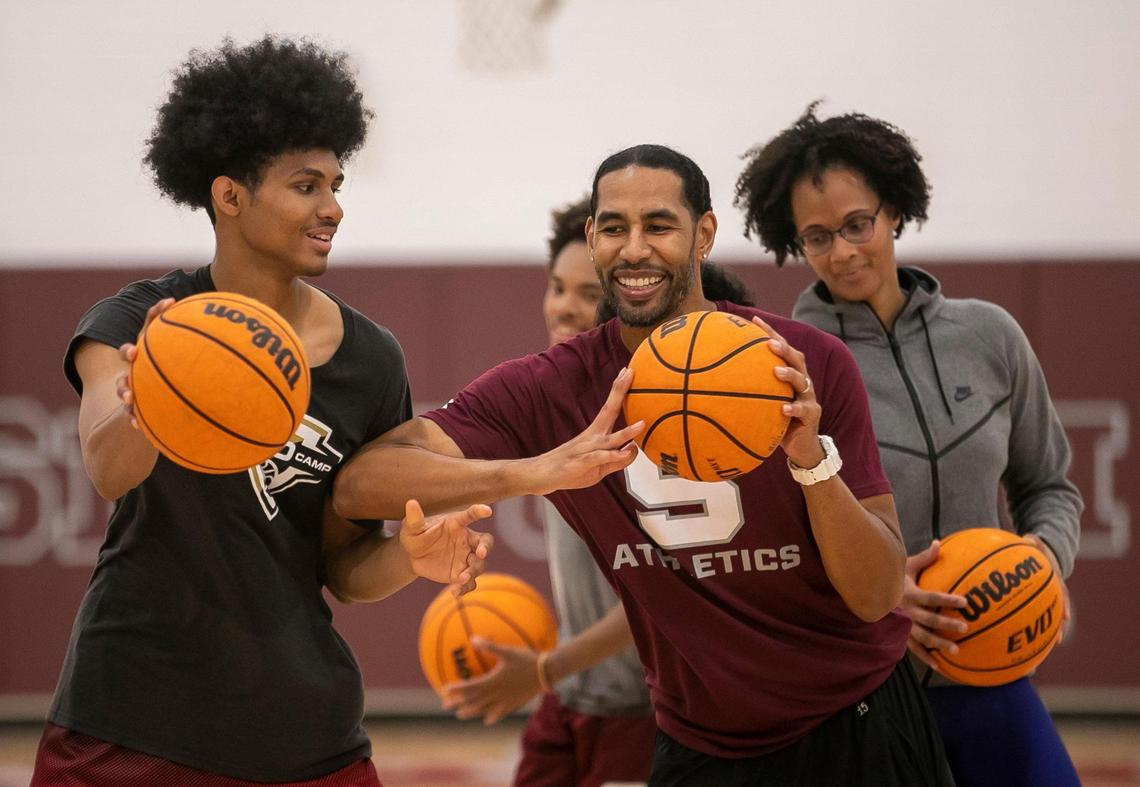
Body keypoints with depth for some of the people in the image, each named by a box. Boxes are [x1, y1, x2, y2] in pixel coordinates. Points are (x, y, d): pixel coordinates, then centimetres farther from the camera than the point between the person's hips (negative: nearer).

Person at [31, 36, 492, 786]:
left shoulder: (370, 360, 1)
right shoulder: (136, 324, -7)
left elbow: (341, 566, 7)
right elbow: (109, 470, -27)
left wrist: (412, 556, -14)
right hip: (131, 723, -3)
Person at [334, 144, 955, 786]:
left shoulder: (814, 366, -13)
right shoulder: (549, 391, -11)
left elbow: (878, 597, -14)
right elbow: (359, 484, -25)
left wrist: (813, 459, -32)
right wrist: (540, 472, -40)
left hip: (857, 732, -1)